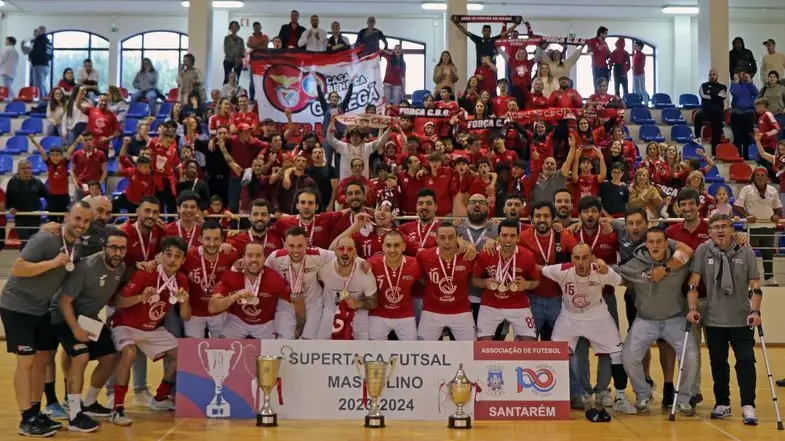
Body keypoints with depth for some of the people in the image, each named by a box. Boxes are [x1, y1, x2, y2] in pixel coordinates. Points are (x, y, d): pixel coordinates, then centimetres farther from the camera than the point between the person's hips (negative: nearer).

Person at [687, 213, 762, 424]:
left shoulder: (746, 252, -2)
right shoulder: (703, 251, -1)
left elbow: (755, 286, -1)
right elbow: (693, 283, -2)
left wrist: (755, 311, -11)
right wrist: (692, 308, -10)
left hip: (742, 320, -1)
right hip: (713, 320, 1)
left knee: (746, 361, -5)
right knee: (718, 363, 10)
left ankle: (748, 406, 1)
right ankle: (722, 404, 22)